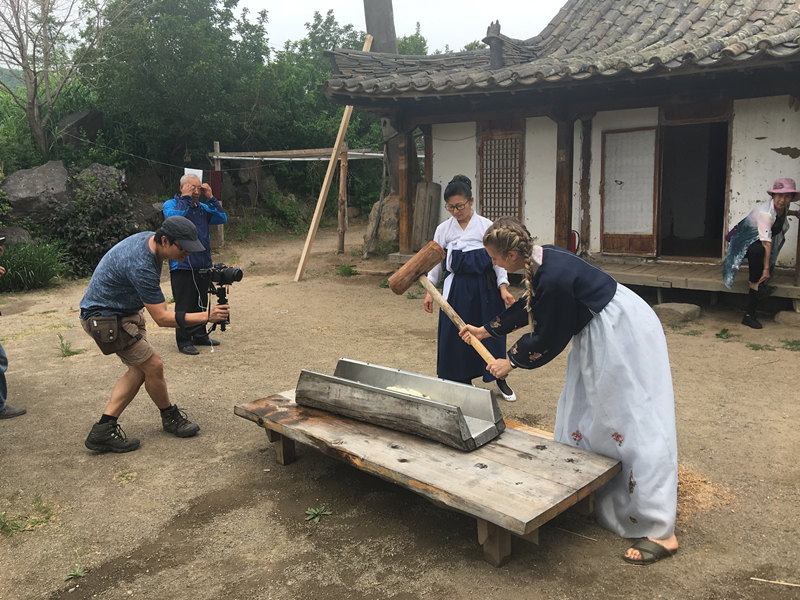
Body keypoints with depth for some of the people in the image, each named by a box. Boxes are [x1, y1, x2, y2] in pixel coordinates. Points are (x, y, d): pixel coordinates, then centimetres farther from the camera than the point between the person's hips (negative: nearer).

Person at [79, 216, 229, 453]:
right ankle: (171, 417, 16)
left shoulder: (149, 238, -4)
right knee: (153, 366, -7)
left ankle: (104, 429, 8)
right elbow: (162, 318, -31)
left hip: (126, 312, 10)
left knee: (139, 369, 6)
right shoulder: (141, 266, -33)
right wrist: (206, 316, -33)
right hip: (105, 318, -10)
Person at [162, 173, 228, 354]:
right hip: (182, 266, -6)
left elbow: (222, 219, 0)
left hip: (203, 265, 6)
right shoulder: (171, 204, -2)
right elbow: (174, 217, -24)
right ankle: (184, 341, 7)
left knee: (201, 304, 15)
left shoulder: (203, 207, 13)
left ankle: (200, 335, 27)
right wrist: (186, 198, -19)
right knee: (184, 306, -1)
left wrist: (211, 198, -5)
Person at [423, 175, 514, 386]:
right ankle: (464, 380, 22)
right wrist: (430, 291, 4)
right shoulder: (444, 229, 5)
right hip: (456, 287, 2)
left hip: (484, 287, -2)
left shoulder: (486, 226, -1)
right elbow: (435, 261, 9)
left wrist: (503, 287, -8)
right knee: (455, 334, 4)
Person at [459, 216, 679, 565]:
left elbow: (549, 339, -18)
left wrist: (511, 362, -2)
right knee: (581, 409, 18)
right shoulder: (541, 259, -1)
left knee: (634, 422, -9)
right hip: (600, 334, 10)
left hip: (623, 336, -10)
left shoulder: (554, 279, -30)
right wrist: (485, 331, 24)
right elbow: (529, 308, 17)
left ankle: (660, 532, -3)